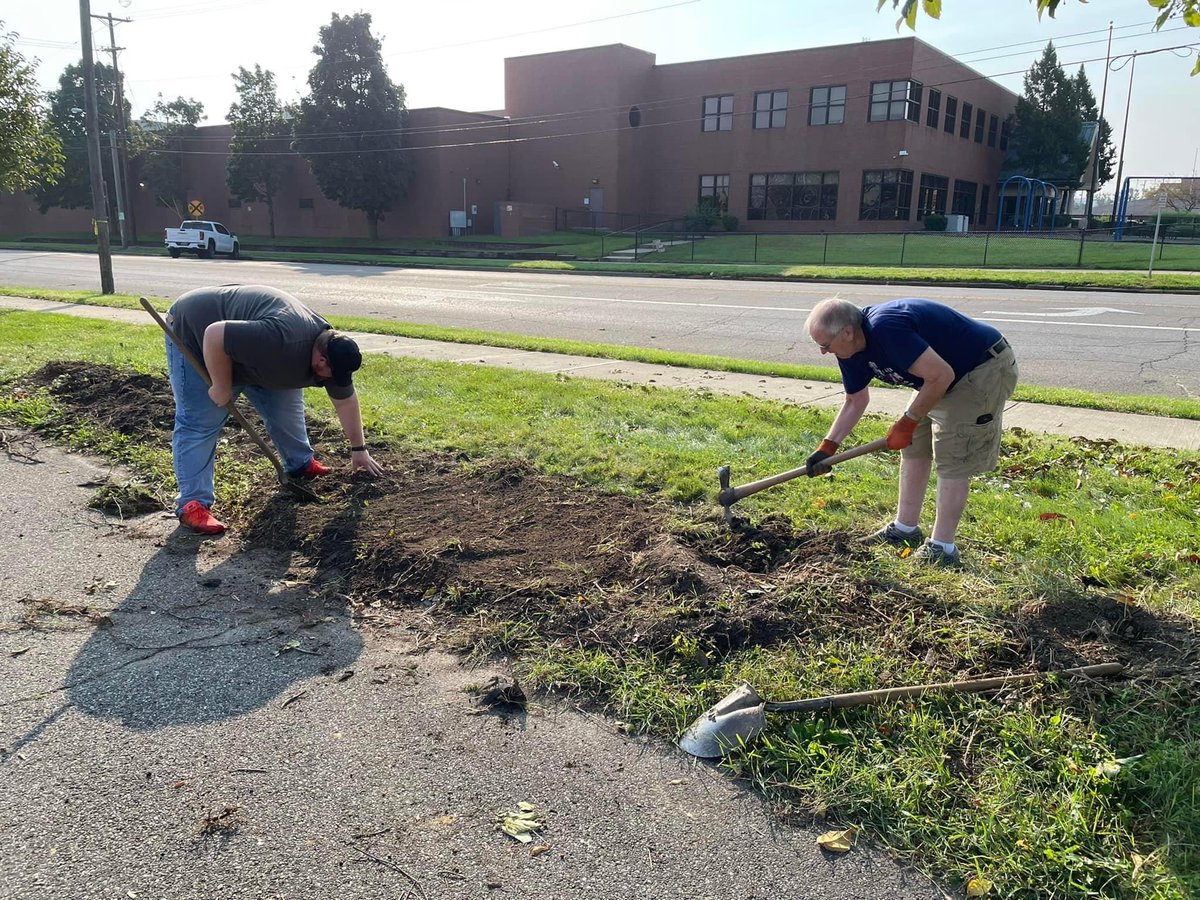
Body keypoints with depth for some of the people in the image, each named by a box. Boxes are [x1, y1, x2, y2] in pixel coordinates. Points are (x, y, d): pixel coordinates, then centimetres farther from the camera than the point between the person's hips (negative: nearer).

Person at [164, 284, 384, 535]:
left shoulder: (329, 348, -11)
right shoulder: (280, 339, -39)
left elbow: (346, 400, 2)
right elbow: (215, 335, -36)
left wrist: (358, 449, 7)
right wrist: (222, 387, -26)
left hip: (243, 343, 8)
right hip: (195, 332, -8)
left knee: (285, 404, 7)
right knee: (199, 422, -13)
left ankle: (301, 464, 24)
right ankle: (192, 503, -12)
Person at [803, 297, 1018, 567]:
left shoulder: (886, 329, -33)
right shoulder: (851, 351, -3)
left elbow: (941, 375, -31)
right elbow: (855, 401, 11)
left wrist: (907, 423, -21)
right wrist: (828, 446, 3)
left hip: (987, 368, -9)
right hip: (952, 376, 10)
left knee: (952, 459, -9)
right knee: (914, 445, 11)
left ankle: (942, 548, -1)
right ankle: (905, 529, 22)